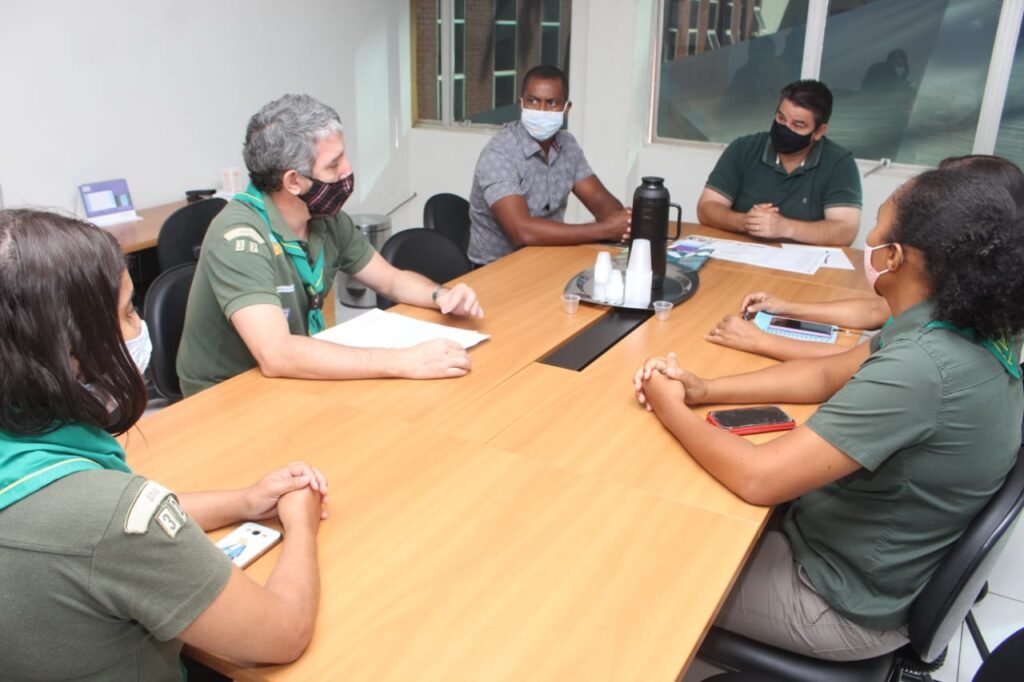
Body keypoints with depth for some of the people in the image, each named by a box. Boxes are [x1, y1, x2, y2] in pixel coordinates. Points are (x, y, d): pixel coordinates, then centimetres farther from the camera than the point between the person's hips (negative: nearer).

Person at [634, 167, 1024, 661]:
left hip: (847, 603, -8)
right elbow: (828, 374, 5)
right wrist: (703, 390, -4)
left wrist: (672, 410, -17)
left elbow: (759, 479, -35)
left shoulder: (920, 368, -36)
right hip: (886, 567, 8)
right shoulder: (968, 333, -6)